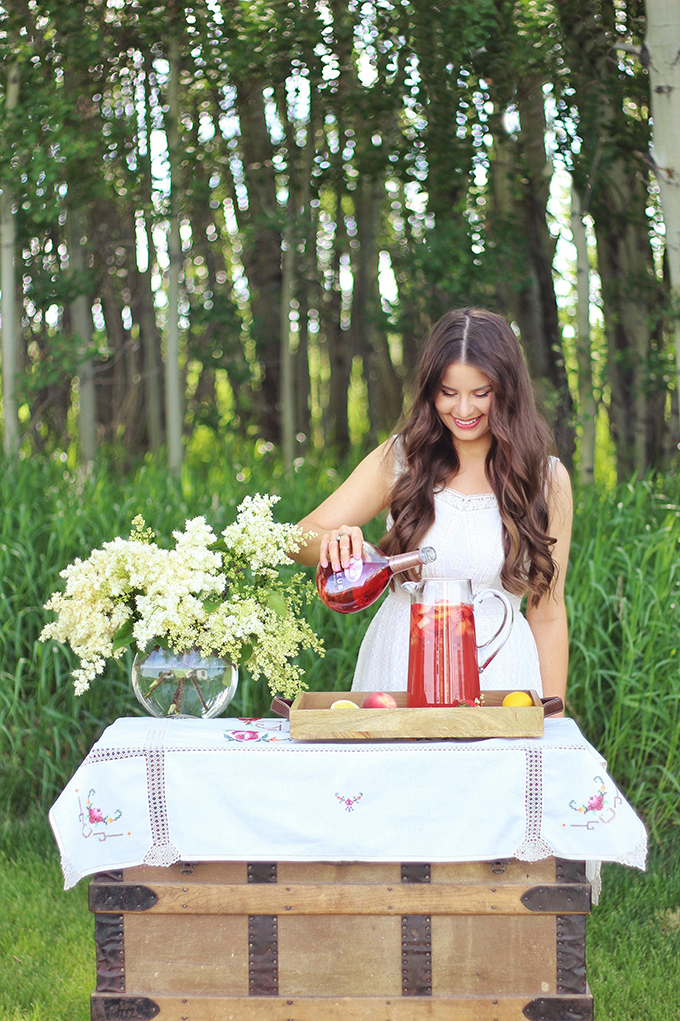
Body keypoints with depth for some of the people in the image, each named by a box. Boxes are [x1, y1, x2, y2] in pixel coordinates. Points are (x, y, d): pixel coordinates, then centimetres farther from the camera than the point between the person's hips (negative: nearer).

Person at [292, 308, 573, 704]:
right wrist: (333, 542, -21)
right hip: (401, 667, 1)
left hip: (500, 673, 0)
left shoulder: (547, 478, 2)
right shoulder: (400, 459, 2)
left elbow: (548, 615, 5)